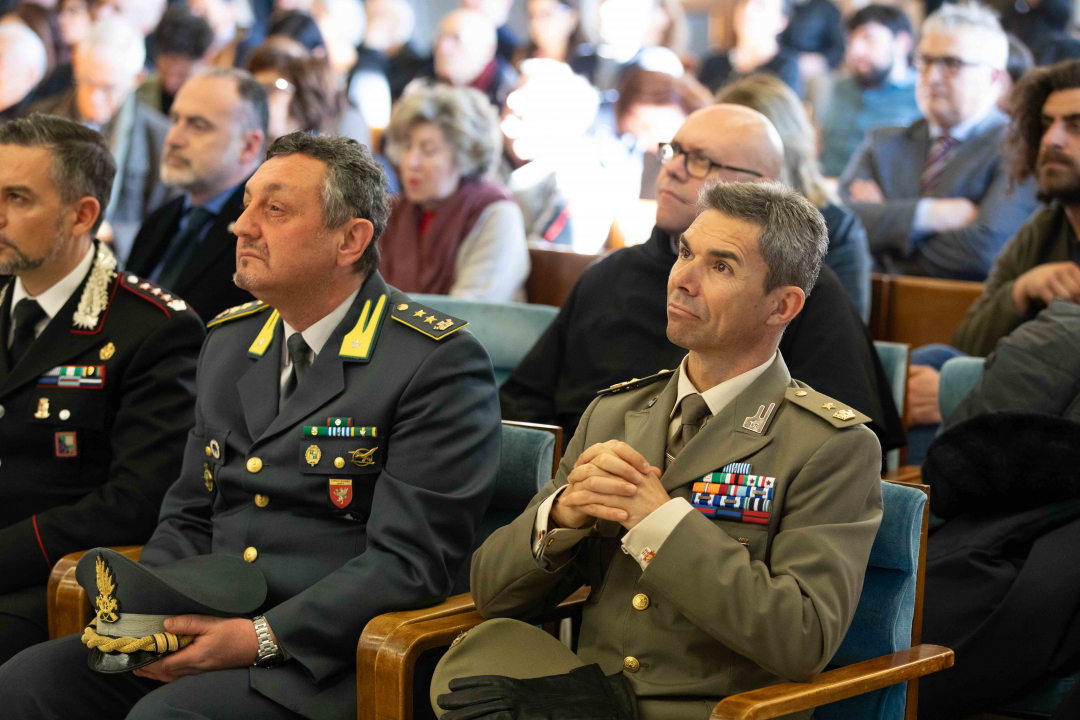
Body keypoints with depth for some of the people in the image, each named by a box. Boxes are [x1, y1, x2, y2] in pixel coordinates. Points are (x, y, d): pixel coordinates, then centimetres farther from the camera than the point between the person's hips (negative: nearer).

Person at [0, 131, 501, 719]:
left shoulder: (440, 362, -9)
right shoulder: (228, 341, 16)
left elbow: (411, 559, -14)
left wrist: (263, 638, -20)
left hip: (325, 656, -6)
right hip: (202, 631, 7)